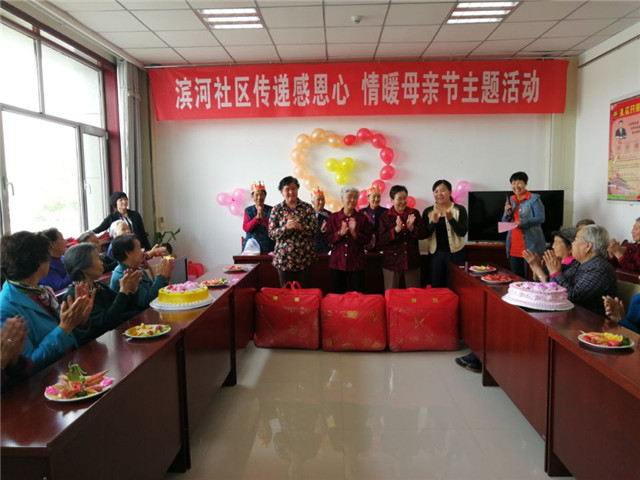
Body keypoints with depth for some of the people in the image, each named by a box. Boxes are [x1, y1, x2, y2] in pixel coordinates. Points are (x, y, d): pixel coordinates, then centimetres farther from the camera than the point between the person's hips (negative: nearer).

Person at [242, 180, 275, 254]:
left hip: (267, 246, -1)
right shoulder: (248, 210, 7)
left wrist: (263, 217, -18)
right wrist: (257, 217, -15)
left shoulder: (270, 210, 1)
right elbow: (245, 228, -3)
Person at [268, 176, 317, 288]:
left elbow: (313, 230, -4)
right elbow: (271, 233, -2)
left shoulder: (307, 207, 2)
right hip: (284, 258, 1)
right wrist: (286, 227, -19)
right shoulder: (276, 209, 4)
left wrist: (300, 226, -22)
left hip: (304, 257, 0)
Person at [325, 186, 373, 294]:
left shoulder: (362, 218, 4)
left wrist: (354, 233, -17)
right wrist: (340, 233, -17)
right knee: (337, 294, 6)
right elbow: (328, 239, 1)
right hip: (337, 262, 0)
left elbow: (367, 239, 0)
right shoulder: (333, 217, 5)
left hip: (357, 263, 0)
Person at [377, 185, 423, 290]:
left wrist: (411, 228, -18)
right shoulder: (385, 216, -3)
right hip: (392, 261, -2)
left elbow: (422, 234, 1)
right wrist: (396, 229, -22)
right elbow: (380, 240, -9)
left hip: (412, 261, 2)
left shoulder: (414, 213, 3)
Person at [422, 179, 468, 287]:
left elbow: (462, 232, -11)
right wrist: (433, 222, -20)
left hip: (456, 253, -2)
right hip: (435, 254, 2)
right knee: (435, 287, 5)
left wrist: (451, 219, -25)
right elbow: (424, 234, -3)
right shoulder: (428, 211, 4)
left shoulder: (460, 209, -3)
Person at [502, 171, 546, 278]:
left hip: (530, 246, -6)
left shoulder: (534, 199, -3)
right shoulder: (510, 200, 14)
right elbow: (504, 223, 16)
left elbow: (541, 218, -11)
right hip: (513, 247, 6)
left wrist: (523, 222, -23)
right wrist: (507, 213, -4)